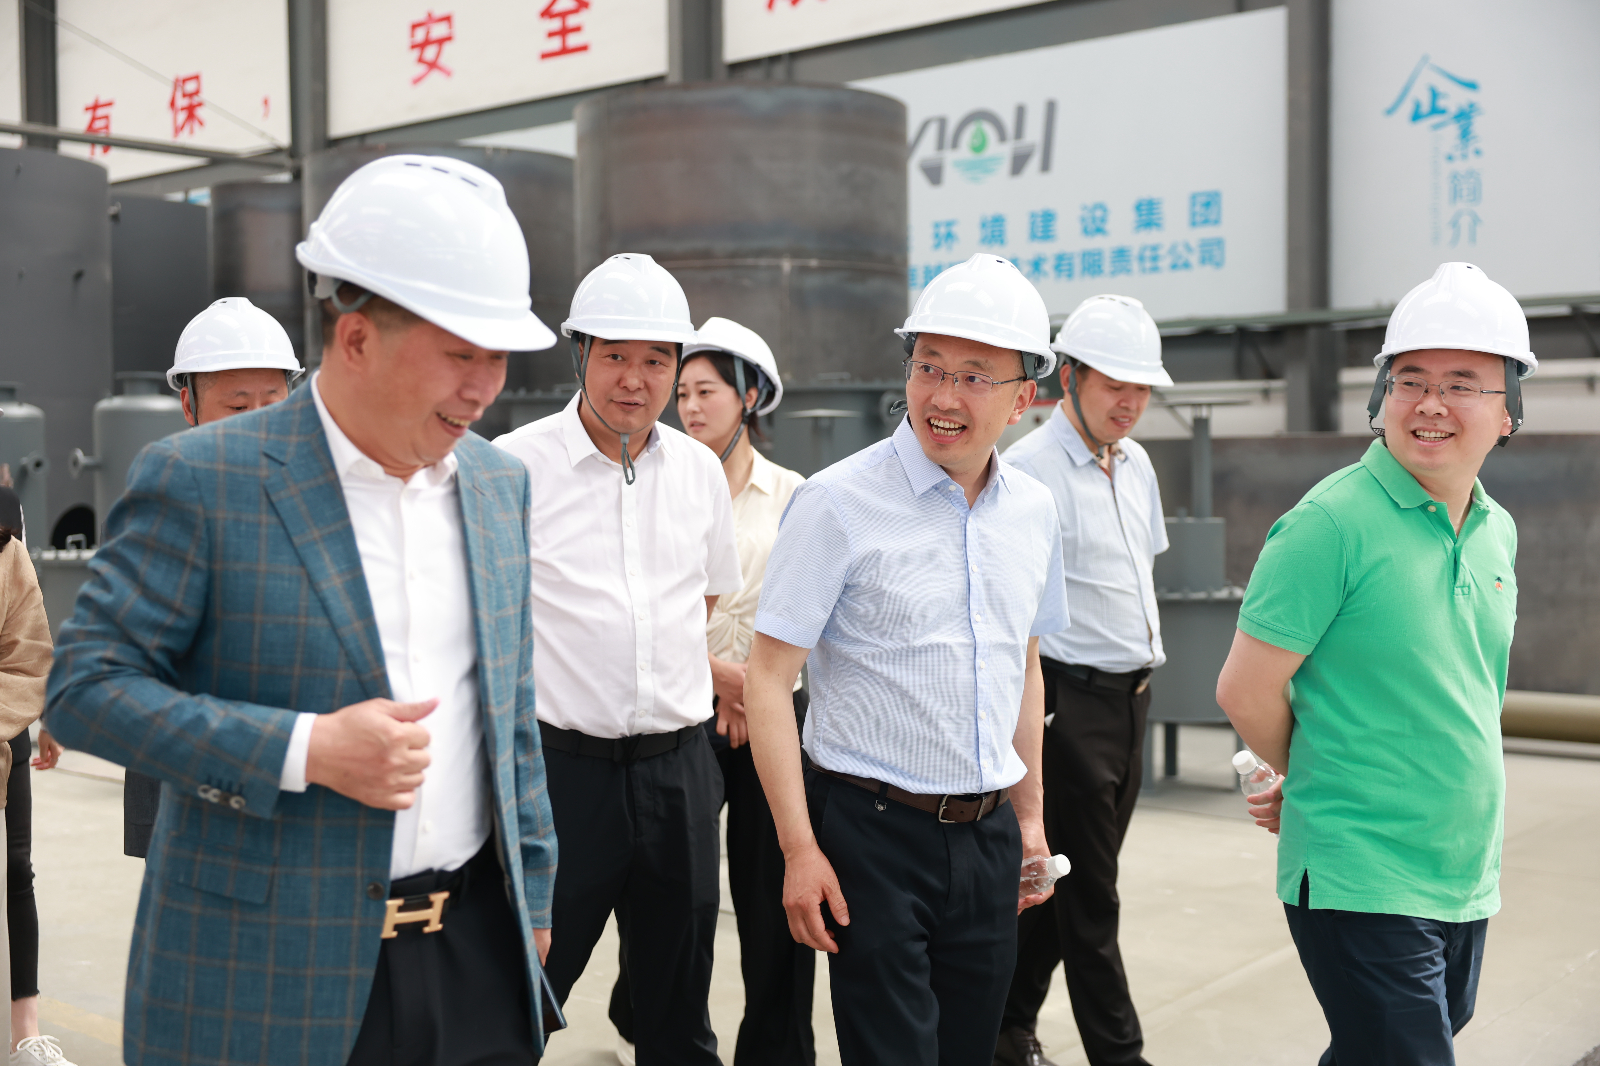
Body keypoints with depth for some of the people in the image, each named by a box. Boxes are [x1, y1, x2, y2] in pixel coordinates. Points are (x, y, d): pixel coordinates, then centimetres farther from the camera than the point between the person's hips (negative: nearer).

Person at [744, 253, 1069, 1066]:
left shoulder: (1033, 510, 7)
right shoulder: (840, 502, -11)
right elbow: (768, 676, -12)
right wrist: (800, 849, -15)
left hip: (988, 836, 6)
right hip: (875, 830, -5)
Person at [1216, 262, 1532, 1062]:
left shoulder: (1497, 532, 8)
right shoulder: (1333, 522, -15)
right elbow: (1244, 692, -13)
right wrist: (1313, 776, 4)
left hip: (1468, 879, 7)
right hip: (1360, 880, -7)